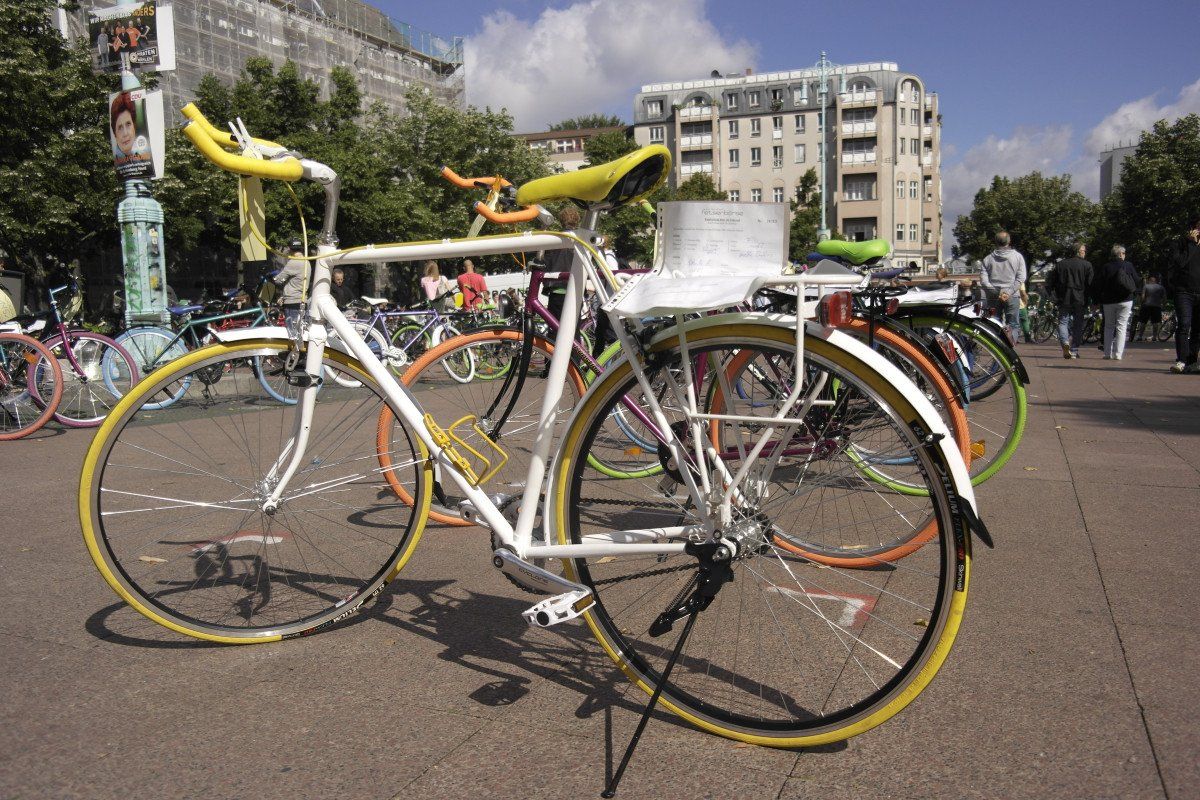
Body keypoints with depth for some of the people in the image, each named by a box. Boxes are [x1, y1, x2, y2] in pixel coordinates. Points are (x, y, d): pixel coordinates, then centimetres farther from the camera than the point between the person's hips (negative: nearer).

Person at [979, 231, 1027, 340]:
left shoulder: (988, 258, 6)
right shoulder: (1017, 256, 3)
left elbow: (983, 278, -3)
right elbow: (1020, 278, -6)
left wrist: (995, 292, -7)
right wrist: (1009, 292, -9)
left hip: (993, 297, 2)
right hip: (1012, 297, -2)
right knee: (1013, 325, 2)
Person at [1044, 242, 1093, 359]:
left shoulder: (1060, 264, 6)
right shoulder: (1087, 265, -2)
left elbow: (1049, 283, 5)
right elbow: (1090, 284, -5)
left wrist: (1055, 297, 11)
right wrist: (1090, 302, 5)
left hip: (1064, 300, 1)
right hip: (1080, 301, -1)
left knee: (1063, 322, 6)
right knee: (1078, 325, 7)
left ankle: (1064, 342, -21)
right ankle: (1074, 351, 8)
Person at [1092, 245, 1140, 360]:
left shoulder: (1105, 268, -2)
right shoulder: (1128, 266, -2)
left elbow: (1095, 286, -6)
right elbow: (1138, 282, 1)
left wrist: (1097, 301, 4)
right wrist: (1134, 292, 21)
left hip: (1109, 302, 1)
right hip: (1125, 301, -1)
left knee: (1109, 326, 12)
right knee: (1121, 327, 2)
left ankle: (1107, 353, 7)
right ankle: (1118, 354, -5)